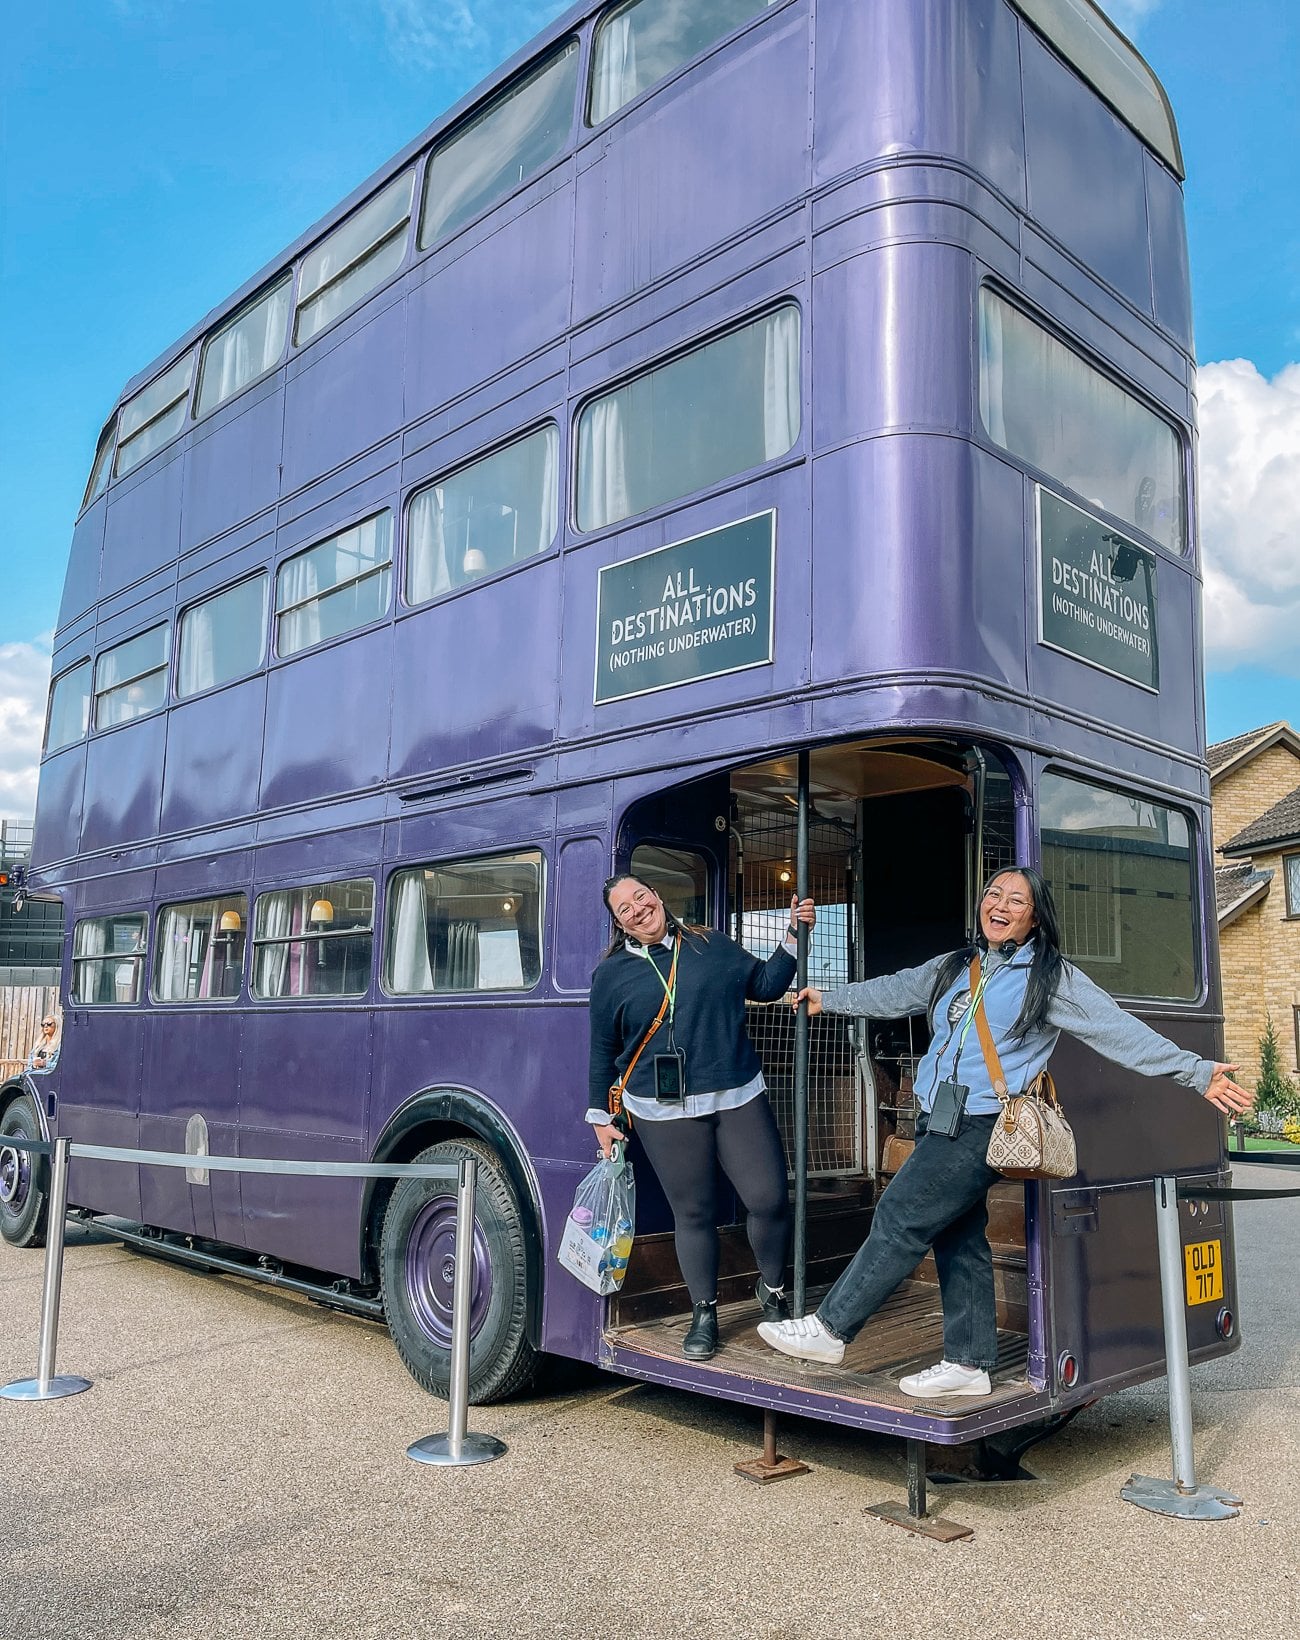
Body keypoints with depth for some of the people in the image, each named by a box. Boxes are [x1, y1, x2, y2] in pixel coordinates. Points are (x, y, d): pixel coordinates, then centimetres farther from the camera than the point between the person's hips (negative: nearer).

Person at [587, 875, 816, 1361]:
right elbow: (602, 1049, 9)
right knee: (692, 1214, 5)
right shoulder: (612, 973, 4)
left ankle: (772, 1291, 25)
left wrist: (793, 935, 4)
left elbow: (767, 985, 14)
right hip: (664, 1112, -1)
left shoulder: (713, 946, 9)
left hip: (738, 1099, 2)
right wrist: (601, 1115, 9)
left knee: (769, 1200, -2)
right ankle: (704, 1314, 24)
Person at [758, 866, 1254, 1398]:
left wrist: (1196, 1072, -6)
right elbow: (893, 992, 27)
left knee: (900, 1220, -7)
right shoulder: (955, 968, 16)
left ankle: (830, 1327, 2)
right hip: (940, 1123, 7)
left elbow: (1122, 1032, -2)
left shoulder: (1050, 976, -1)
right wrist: (830, 999, 35)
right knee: (957, 1240, 10)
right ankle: (967, 1364, 20)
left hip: (981, 1125, -7)